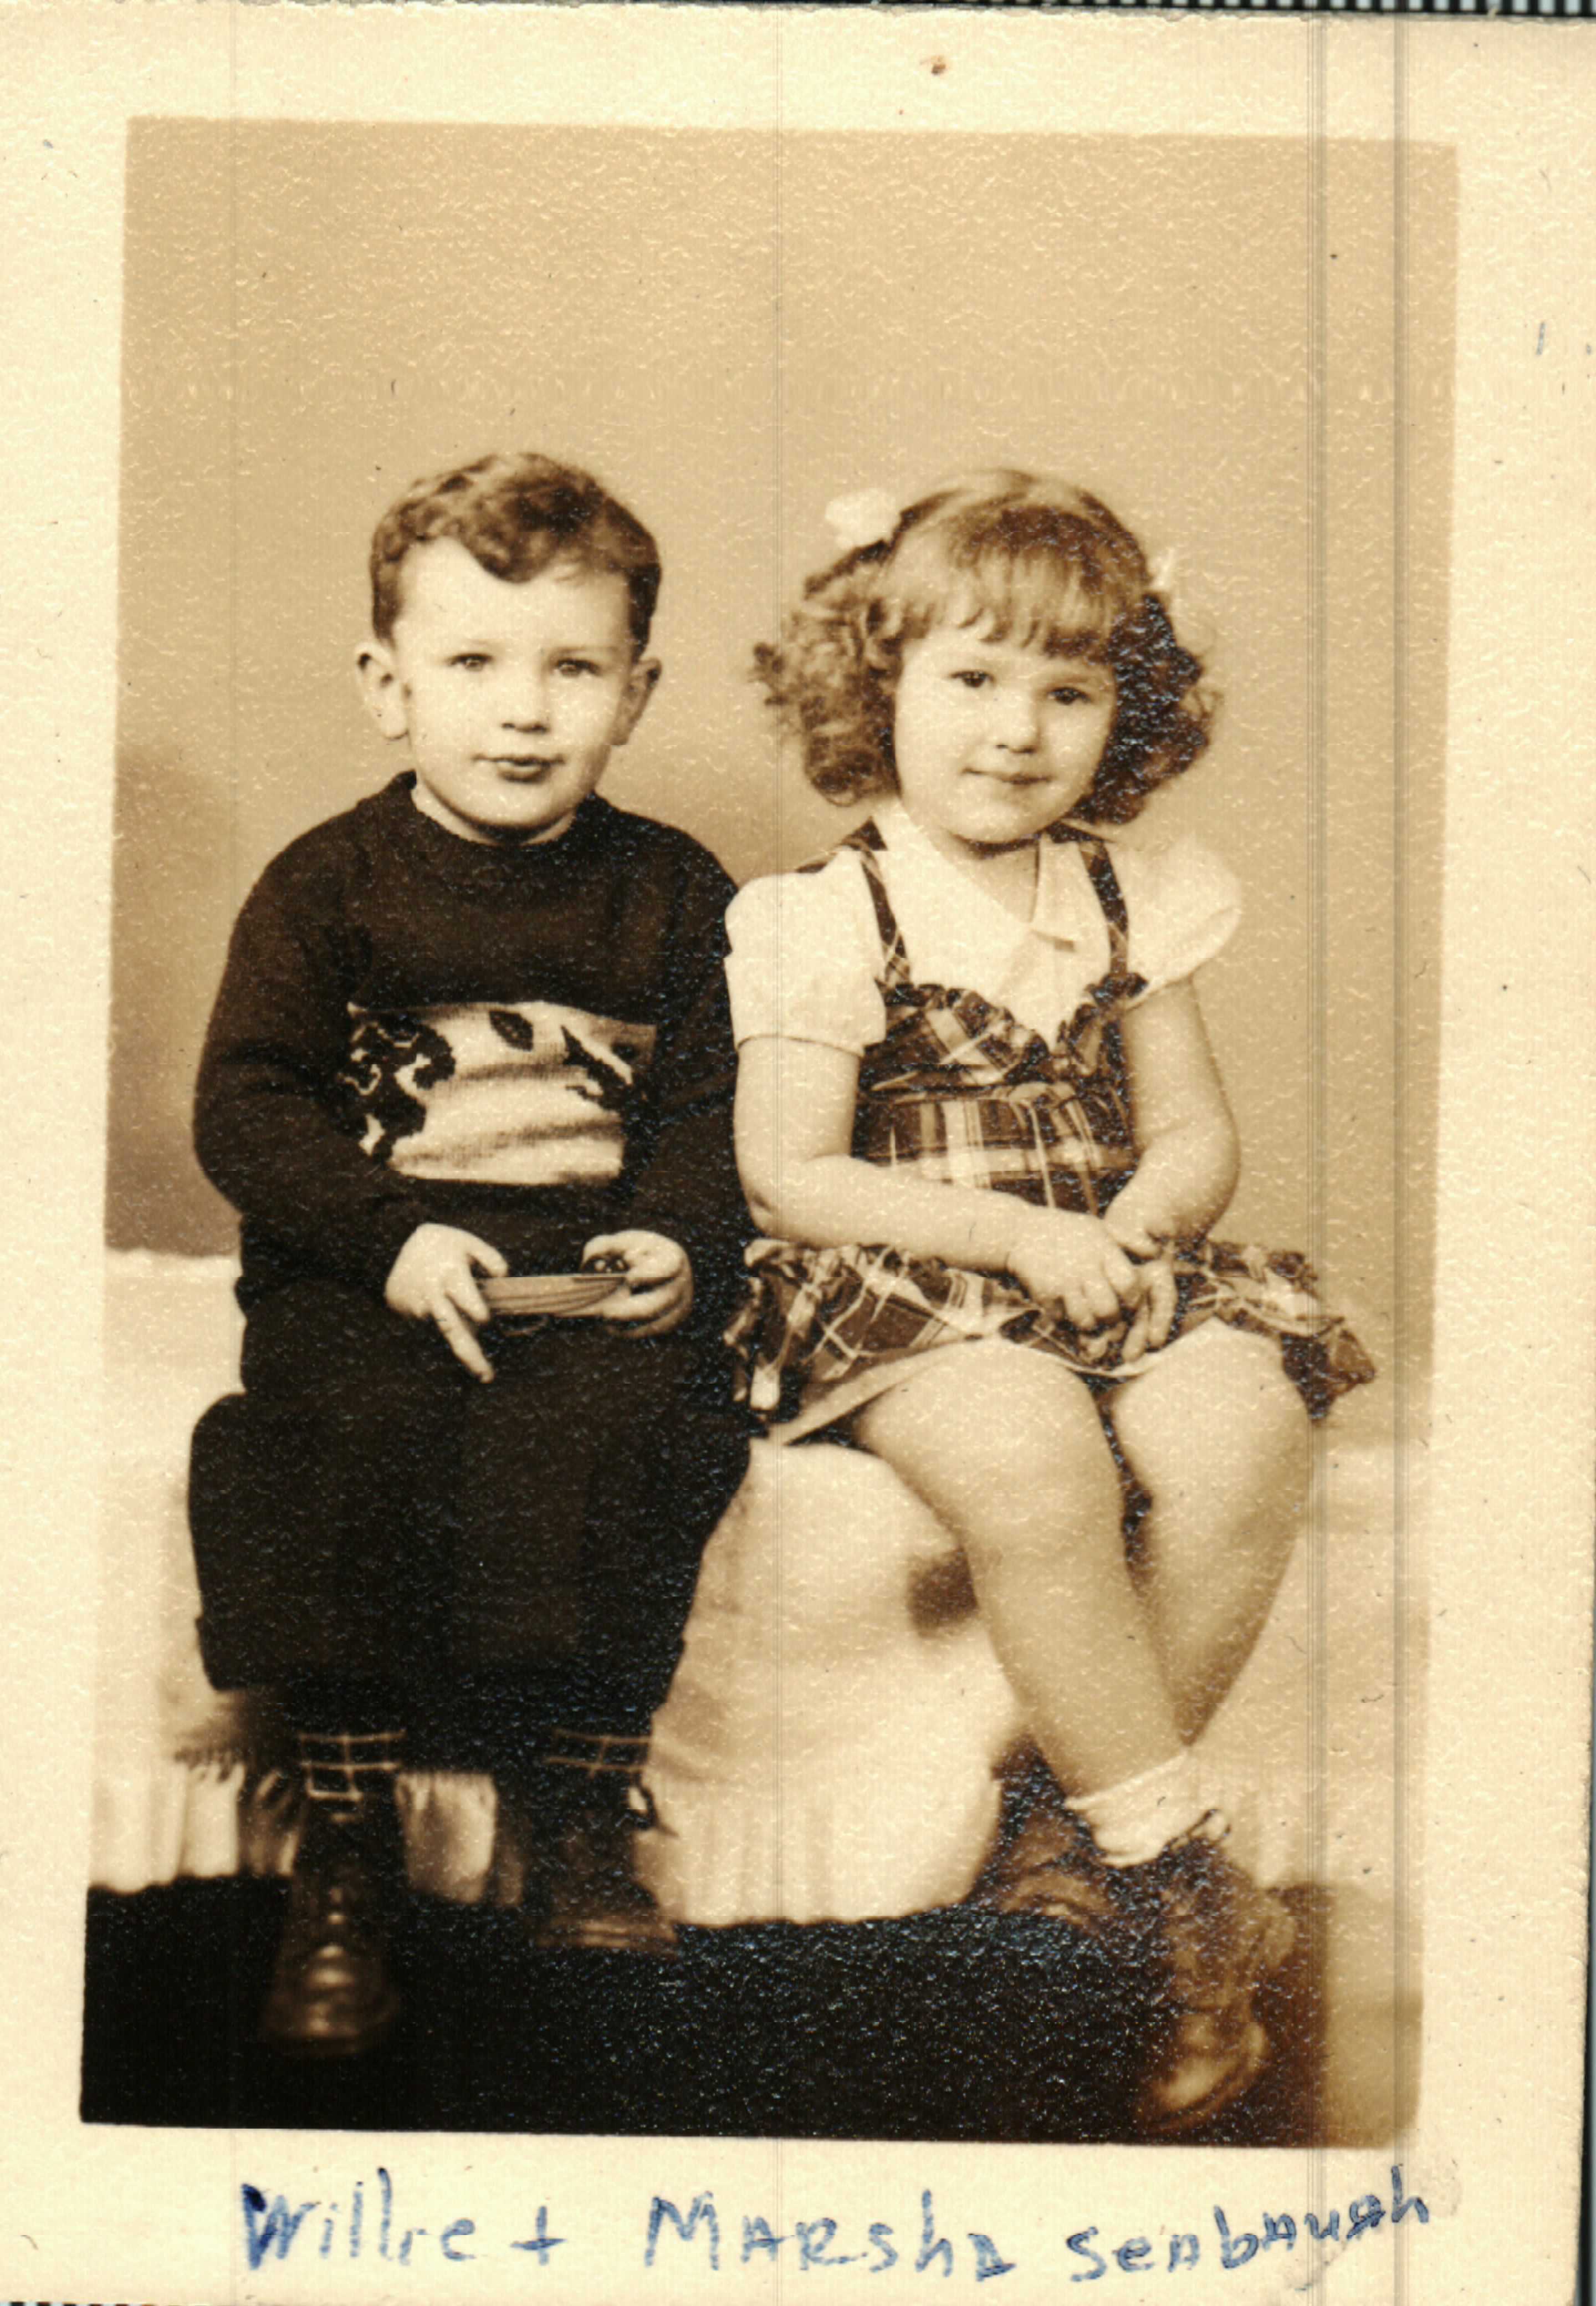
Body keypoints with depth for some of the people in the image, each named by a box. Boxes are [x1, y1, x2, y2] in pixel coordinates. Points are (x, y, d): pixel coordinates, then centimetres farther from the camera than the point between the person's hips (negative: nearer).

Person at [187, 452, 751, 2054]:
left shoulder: (672, 896, 9)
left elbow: (712, 1113, 10)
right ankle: (344, 1840, -13)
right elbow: (243, 1109, -2)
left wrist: (679, 1244, -11)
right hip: (364, 1277, -1)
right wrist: (395, 1235, -16)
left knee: (622, 1440, -29)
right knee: (345, 1455, -29)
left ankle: (580, 1820, -11)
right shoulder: (326, 886, 3)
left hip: (599, 1281, 1)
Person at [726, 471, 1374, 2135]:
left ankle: (1090, 1823, -10)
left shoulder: (1131, 900, 11)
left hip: (1112, 1266, 5)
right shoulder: (830, 918, -3)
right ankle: (1180, 1883, -20)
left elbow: (1195, 1132, 12)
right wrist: (1009, 1231, -16)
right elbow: (791, 1179, -8)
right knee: (1032, 1464, -34)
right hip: (902, 1300, -4)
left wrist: (1141, 1217, -11)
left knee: (1242, 1434, -26)